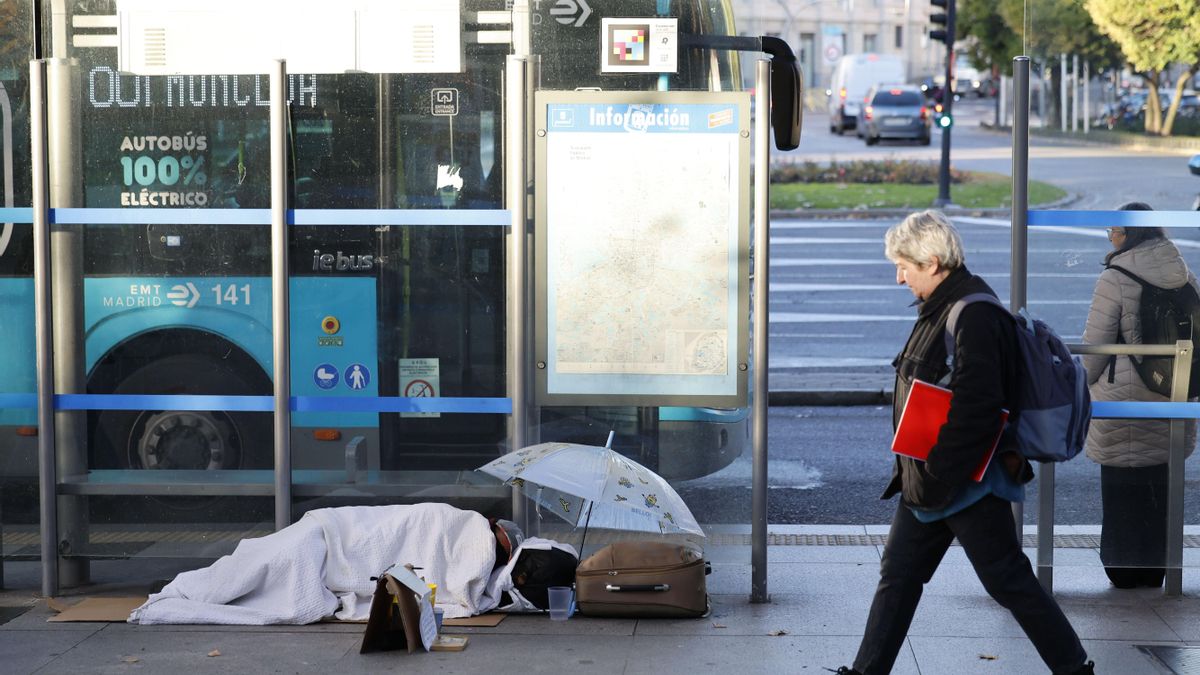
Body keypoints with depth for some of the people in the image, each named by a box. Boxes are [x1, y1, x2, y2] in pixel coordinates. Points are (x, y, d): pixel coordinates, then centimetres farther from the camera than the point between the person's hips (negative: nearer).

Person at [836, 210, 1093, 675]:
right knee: (897, 575, 12)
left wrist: (935, 478, -23)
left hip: (968, 481, -10)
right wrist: (916, 474, 18)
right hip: (927, 479, 10)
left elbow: (976, 408, -26)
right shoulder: (939, 310, 12)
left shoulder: (975, 317, -20)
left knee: (1008, 581, -1)